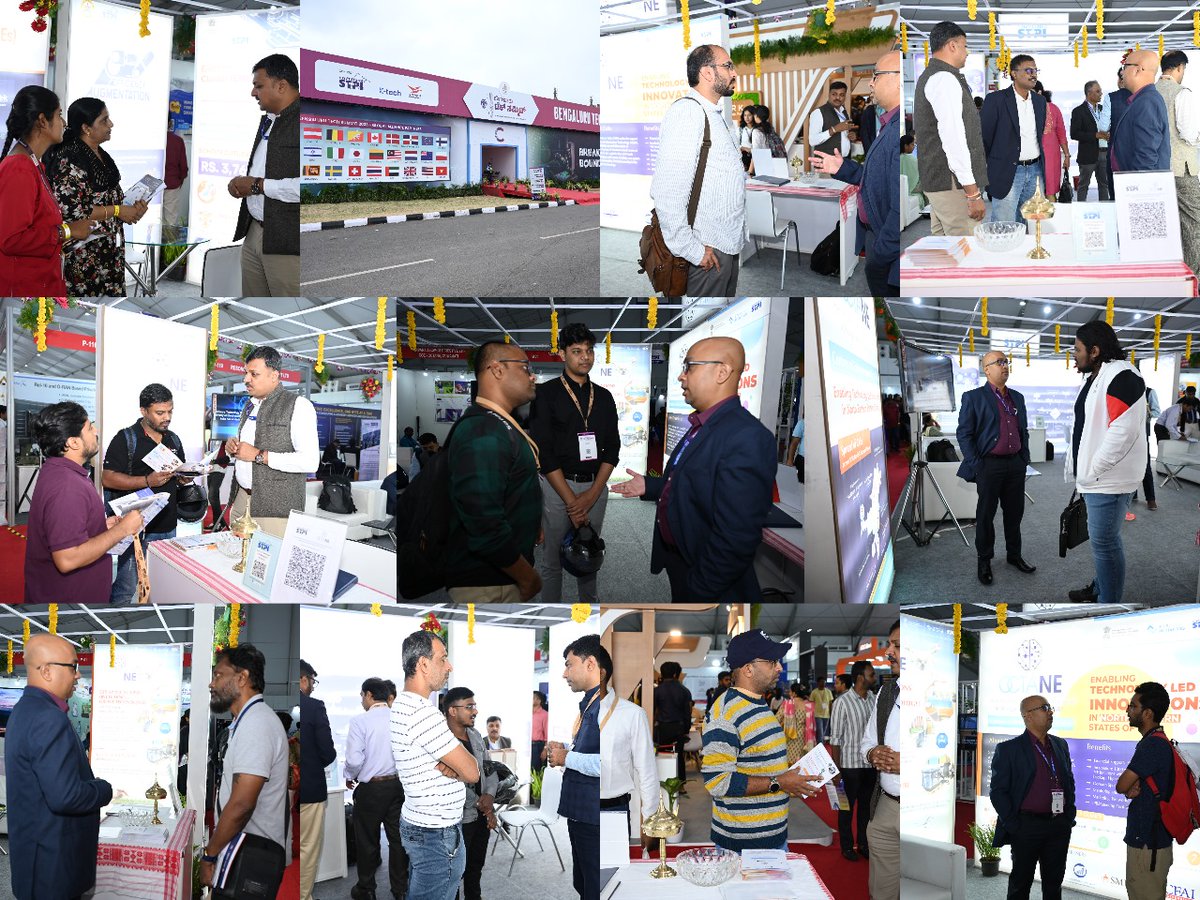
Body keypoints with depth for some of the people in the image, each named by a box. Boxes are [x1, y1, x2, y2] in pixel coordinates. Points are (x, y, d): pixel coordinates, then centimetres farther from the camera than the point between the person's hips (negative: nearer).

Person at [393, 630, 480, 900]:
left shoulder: (403, 705, 9)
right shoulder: (423, 714, -23)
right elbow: (472, 773, -21)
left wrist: (450, 768, -12)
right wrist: (454, 770, 0)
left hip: (414, 823, 10)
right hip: (438, 837, -10)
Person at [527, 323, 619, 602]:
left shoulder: (604, 397, 10)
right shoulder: (546, 394, -3)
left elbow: (612, 448, 7)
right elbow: (543, 451, -9)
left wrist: (593, 494, -8)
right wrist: (572, 500, -14)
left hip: (595, 486, 4)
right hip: (558, 485, -4)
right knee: (553, 559, 2)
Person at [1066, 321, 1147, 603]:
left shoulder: (1121, 376, -16)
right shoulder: (1094, 378, 17)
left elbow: (1122, 431, -25)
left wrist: (1093, 471, -19)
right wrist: (1075, 469, 16)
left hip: (1107, 480, -10)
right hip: (1092, 477, 10)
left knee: (1104, 543, -6)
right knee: (1102, 539, 20)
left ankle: (1109, 602, -1)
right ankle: (1100, 588, 33)